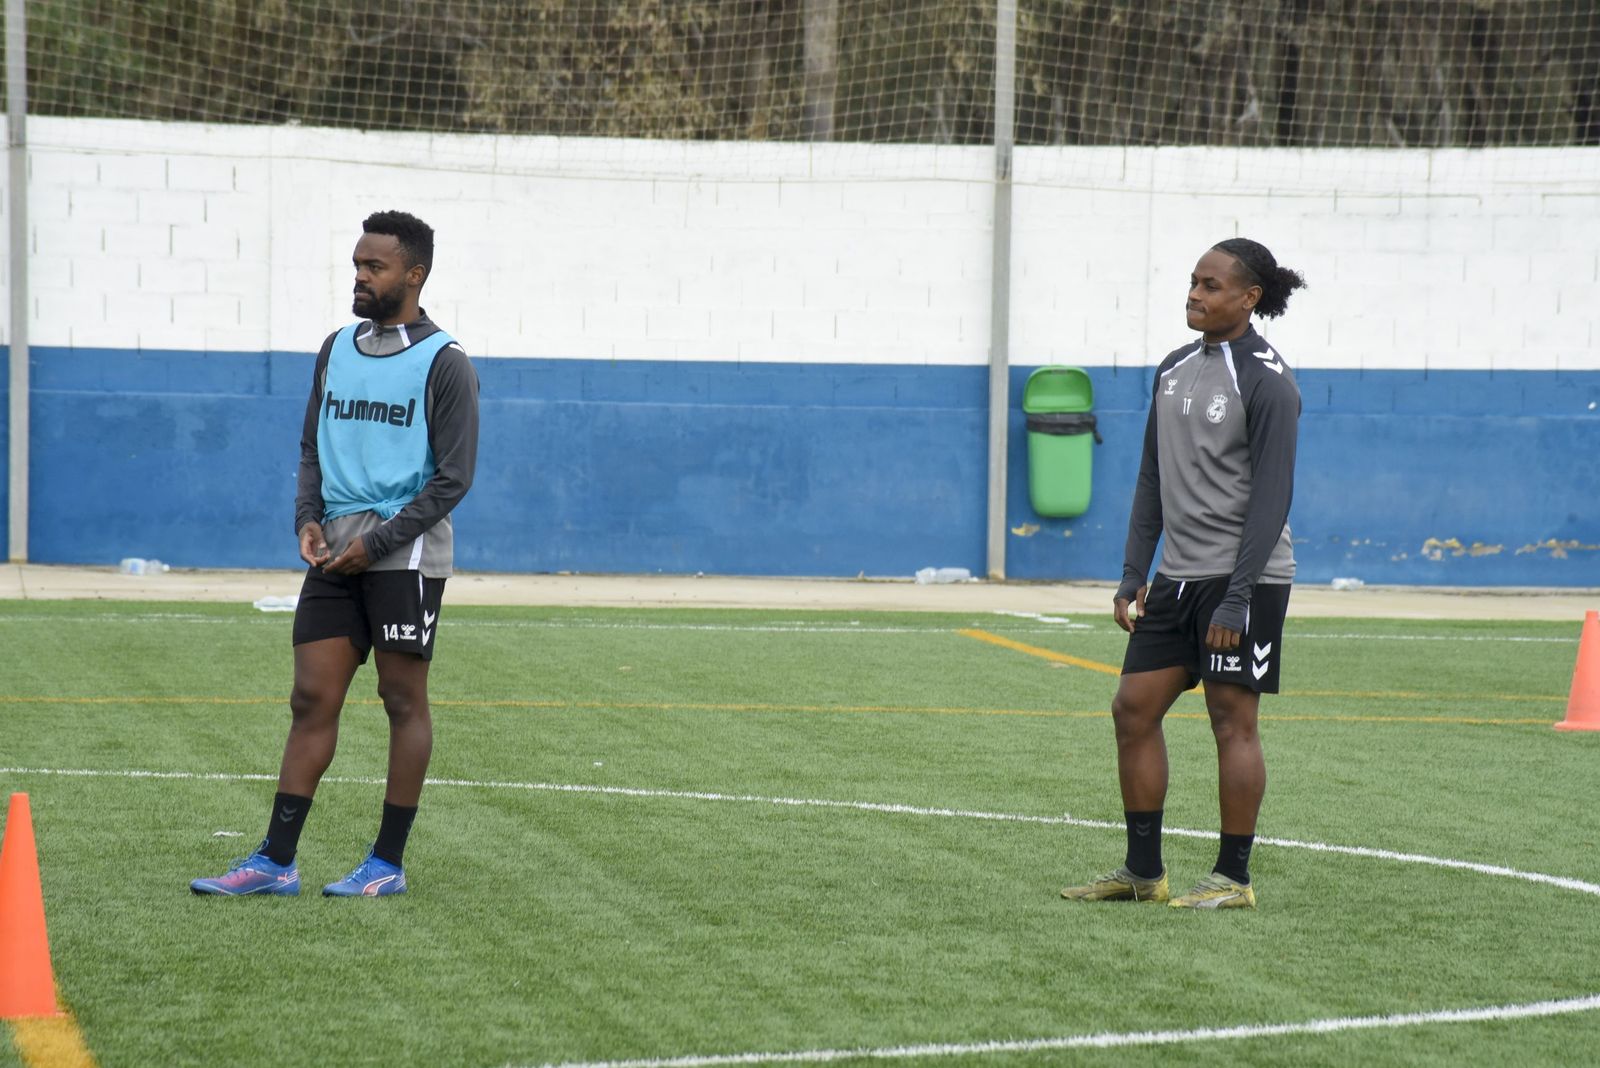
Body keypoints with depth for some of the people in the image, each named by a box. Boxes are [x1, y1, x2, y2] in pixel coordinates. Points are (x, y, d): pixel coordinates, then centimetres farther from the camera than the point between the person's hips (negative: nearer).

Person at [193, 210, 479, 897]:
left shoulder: (443, 364, -6)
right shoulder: (336, 351, 12)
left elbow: (453, 477, -9)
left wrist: (375, 543, -14)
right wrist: (308, 519, 0)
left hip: (404, 556, -6)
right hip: (335, 551, 6)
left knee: (404, 702, 1)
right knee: (312, 699, 2)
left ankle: (388, 864, 8)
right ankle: (275, 862, 1)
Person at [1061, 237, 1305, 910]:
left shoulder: (1267, 382, -11)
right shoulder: (1175, 370, 12)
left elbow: (1272, 497, -15)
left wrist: (1237, 597, -19)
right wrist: (1133, 574, 10)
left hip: (1244, 578, -8)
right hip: (1178, 576, 8)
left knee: (1232, 720, -3)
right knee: (1134, 709, 5)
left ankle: (1233, 878, 6)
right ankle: (1143, 871, 14)